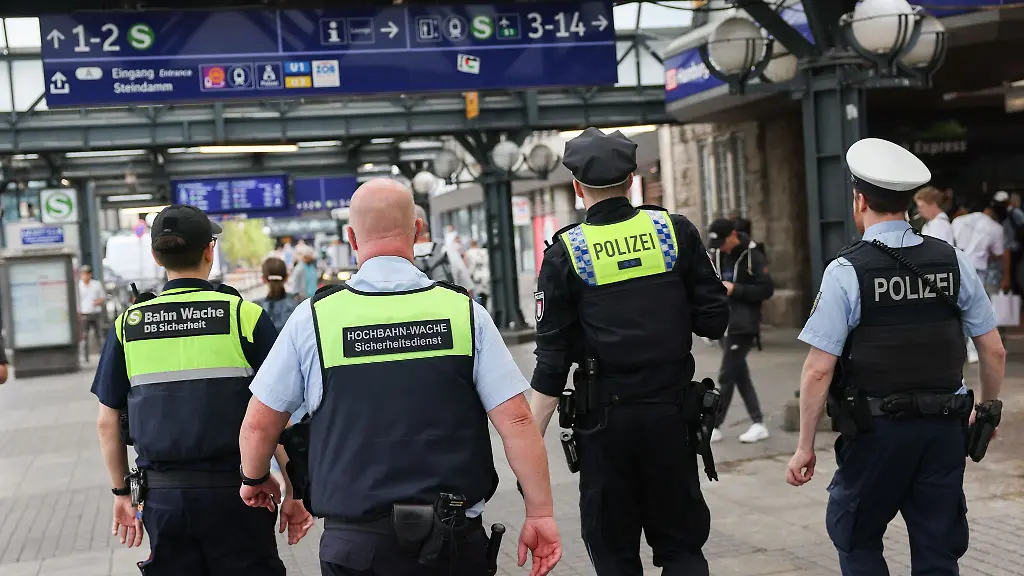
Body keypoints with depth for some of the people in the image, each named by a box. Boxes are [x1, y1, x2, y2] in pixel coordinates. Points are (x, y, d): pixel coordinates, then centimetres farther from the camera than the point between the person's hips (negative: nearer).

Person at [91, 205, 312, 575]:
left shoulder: (128, 324, 2)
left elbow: (107, 423, 7)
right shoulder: (245, 316, -7)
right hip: (233, 489, -3)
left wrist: (122, 493, 19)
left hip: (161, 495, 3)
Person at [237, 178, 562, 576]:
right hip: (454, 540, 1)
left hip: (356, 539, 0)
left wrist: (255, 478, 24)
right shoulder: (463, 310, -3)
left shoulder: (314, 317, -3)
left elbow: (259, 423, 4)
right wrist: (540, 513, 3)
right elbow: (516, 420, -6)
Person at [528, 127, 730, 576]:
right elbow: (714, 322, -1)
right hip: (672, 414, 2)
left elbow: (553, 359, -7)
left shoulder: (565, 252, -4)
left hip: (605, 421, -1)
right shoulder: (676, 231, 0)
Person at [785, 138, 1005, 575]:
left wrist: (805, 446, -5)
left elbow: (819, 369, -14)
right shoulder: (954, 262, 1)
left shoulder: (846, 271, -12)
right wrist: (987, 409, 23)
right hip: (945, 428, 4)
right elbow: (994, 350, 6)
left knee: (857, 540, 16)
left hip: (877, 431, -4)